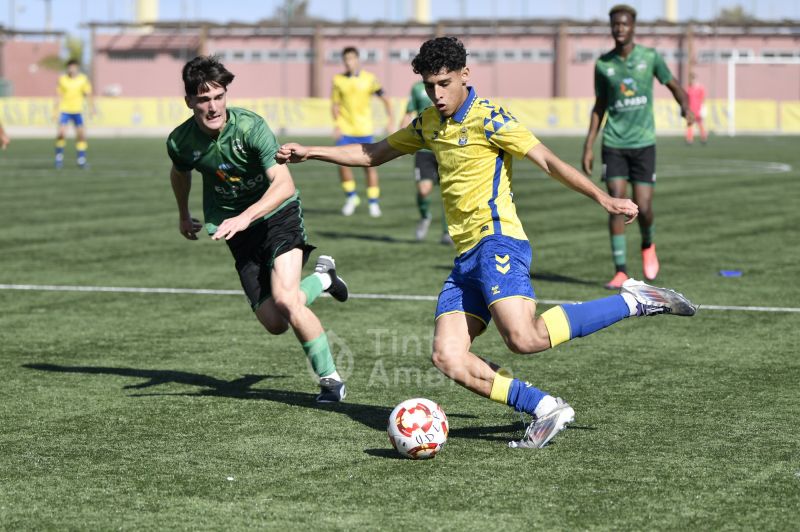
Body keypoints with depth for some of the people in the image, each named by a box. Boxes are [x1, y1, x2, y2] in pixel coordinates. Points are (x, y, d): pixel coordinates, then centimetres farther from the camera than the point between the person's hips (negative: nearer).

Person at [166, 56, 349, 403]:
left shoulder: (250, 127, -24)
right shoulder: (181, 142, -11)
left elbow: (284, 184, -34)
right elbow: (180, 173, 15)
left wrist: (244, 217, -46)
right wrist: (183, 214, 30)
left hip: (277, 213, -4)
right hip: (238, 230, 4)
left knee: (284, 299, -26)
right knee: (274, 323, -3)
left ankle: (330, 378, -7)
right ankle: (321, 278, 30)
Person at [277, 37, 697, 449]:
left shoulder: (487, 118, -5)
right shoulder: (429, 124, 18)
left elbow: (546, 160, -11)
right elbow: (372, 154, 30)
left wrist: (603, 199, -19)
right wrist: (309, 152, 24)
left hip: (496, 242, -8)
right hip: (466, 257, 8)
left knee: (524, 339, -27)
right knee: (448, 358, -9)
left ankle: (633, 301, -10)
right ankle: (546, 409, -7)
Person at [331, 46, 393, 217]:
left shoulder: (369, 79, -2)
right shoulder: (338, 80, 2)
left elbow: (383, 97, 4)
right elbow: (335, 104, 6)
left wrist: (390, 117, -9)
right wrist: (337, 124, -6)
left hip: (364, 130, -1)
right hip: (345, 130, 1)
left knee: (369, 165, 1)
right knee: (343, 163, -9)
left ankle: (373, 202, 12)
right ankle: (351, 197, 13)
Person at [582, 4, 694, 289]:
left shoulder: (650, 57, -1)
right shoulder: (603, 65, 3)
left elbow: (674, 86, 9)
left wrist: (685, 105, -14)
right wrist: (588, 146, 9)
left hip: (643, 143, -1)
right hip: (614, 144, 1)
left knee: (643, 208, -4)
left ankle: (648, 245, 30)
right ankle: (620, 271, -4)